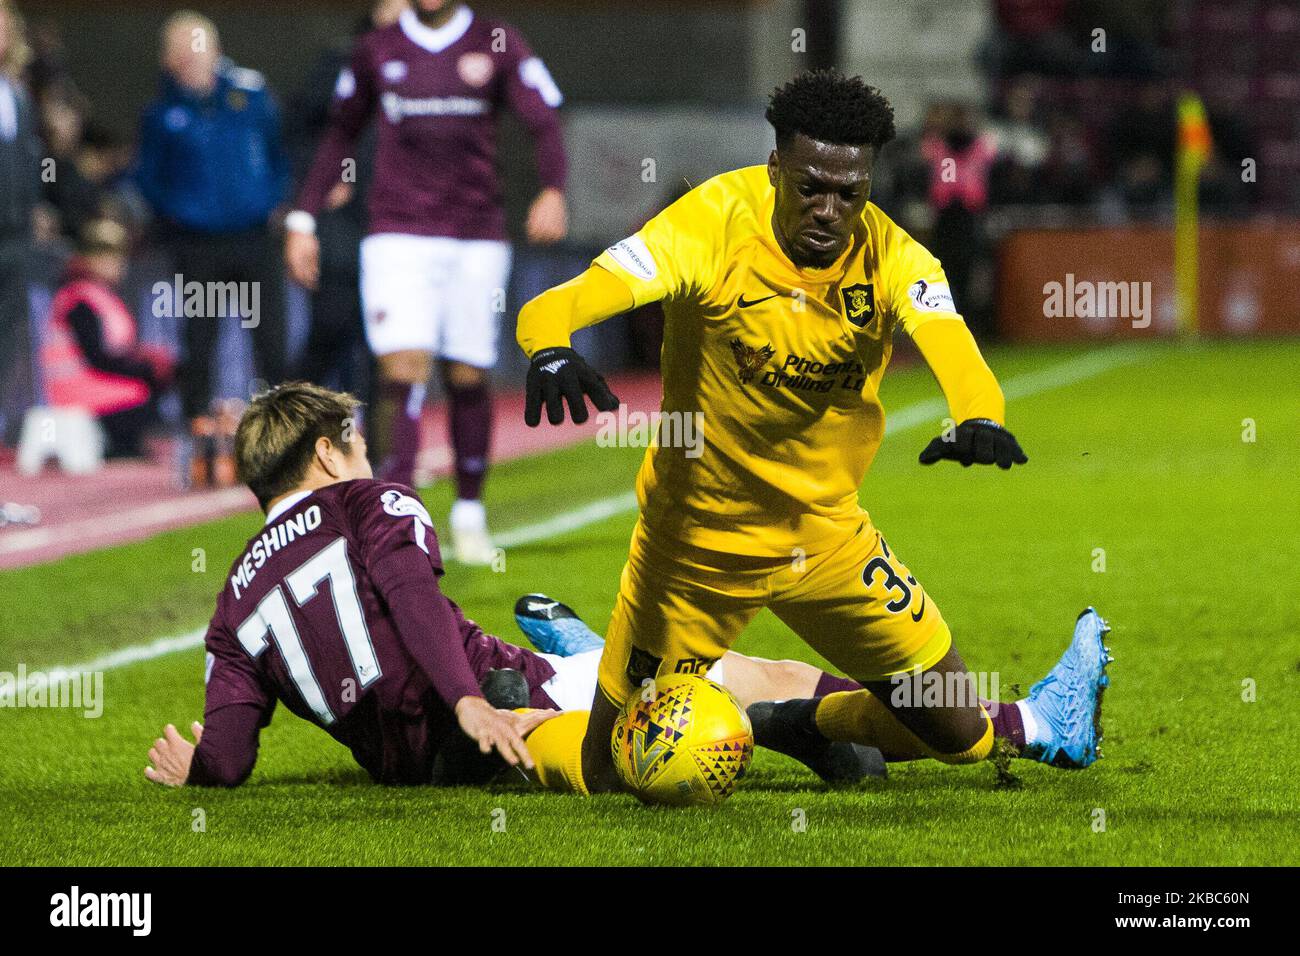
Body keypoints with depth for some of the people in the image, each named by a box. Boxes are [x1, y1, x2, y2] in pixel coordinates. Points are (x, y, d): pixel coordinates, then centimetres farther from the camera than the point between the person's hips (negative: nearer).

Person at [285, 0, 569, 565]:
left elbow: (545, 124, -2)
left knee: (468, 378, 4)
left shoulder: (498, 46, 4)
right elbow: (340, 136, 18)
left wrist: (553, 190, -20)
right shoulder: (376, 52, 8)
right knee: (403, 370, -15)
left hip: (477, 238, 0)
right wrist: (303, 218, 14)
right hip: (398, 237, 0)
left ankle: (470, 513, 22)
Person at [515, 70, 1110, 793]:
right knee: (615, 777, 1)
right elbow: (555, 308, -31)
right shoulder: (716, 224, -21)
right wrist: (551, 352, -56)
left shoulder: (889, 256, -13)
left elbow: (953, 350, -32)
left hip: (828, 539, 3)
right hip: (698, 542, -3)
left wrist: (979, 420, -56)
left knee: (956, 733, 2)